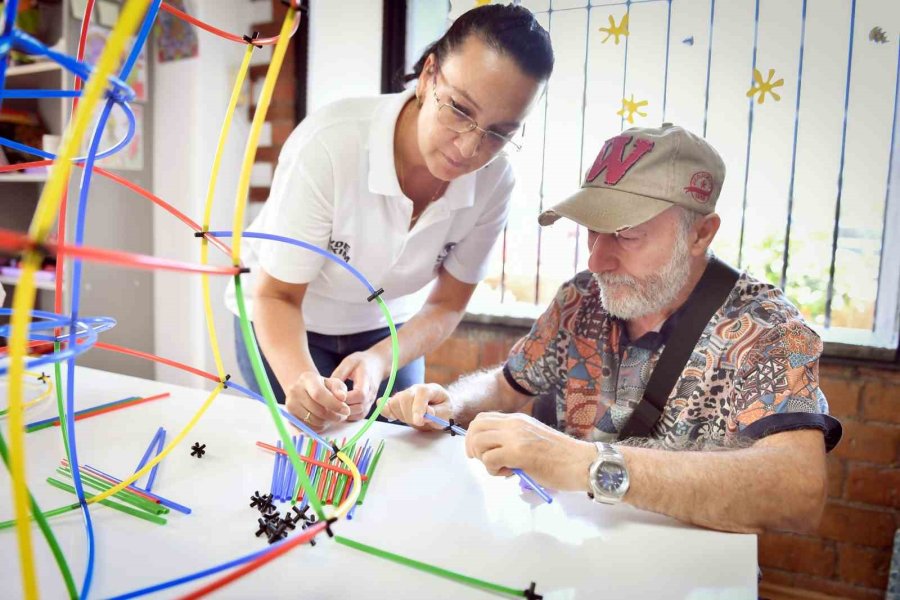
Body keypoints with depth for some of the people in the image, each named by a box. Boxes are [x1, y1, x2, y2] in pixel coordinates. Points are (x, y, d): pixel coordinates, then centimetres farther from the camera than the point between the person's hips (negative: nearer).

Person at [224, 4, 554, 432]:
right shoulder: (329, 145, -34)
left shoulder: (494, 182, -23)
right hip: (288, 324, -2)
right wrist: (302, 381, -44)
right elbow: (276, 295, -24)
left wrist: (377, 363, -29)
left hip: (389, 327, 3)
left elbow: (446, 305, -11)